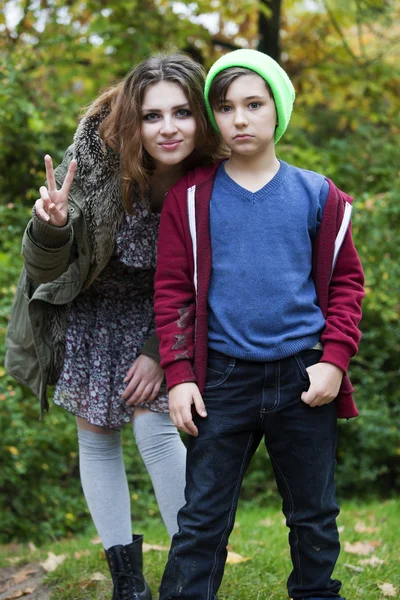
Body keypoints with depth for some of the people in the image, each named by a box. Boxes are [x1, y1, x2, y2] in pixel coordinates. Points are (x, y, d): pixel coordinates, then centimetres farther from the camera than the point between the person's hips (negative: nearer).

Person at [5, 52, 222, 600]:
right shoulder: (96, 160, -28)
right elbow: (45, 271, -23)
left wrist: (159, 351, -13)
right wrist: (50, 229, -44)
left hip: (151, 313, 0)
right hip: (84, 309, 0)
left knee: (155, 426, -10)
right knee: (97, 437, 5)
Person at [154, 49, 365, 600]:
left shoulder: (318, 196, 4)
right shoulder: (191, 198, 2)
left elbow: (346, 281, 6)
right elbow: (173, 288, 2)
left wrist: (334, 359, -5)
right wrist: (179, 375, -5)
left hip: (304, 378, 1)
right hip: (224, 378, -1)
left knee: (315, 514, 13)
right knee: (202, 518, 2)